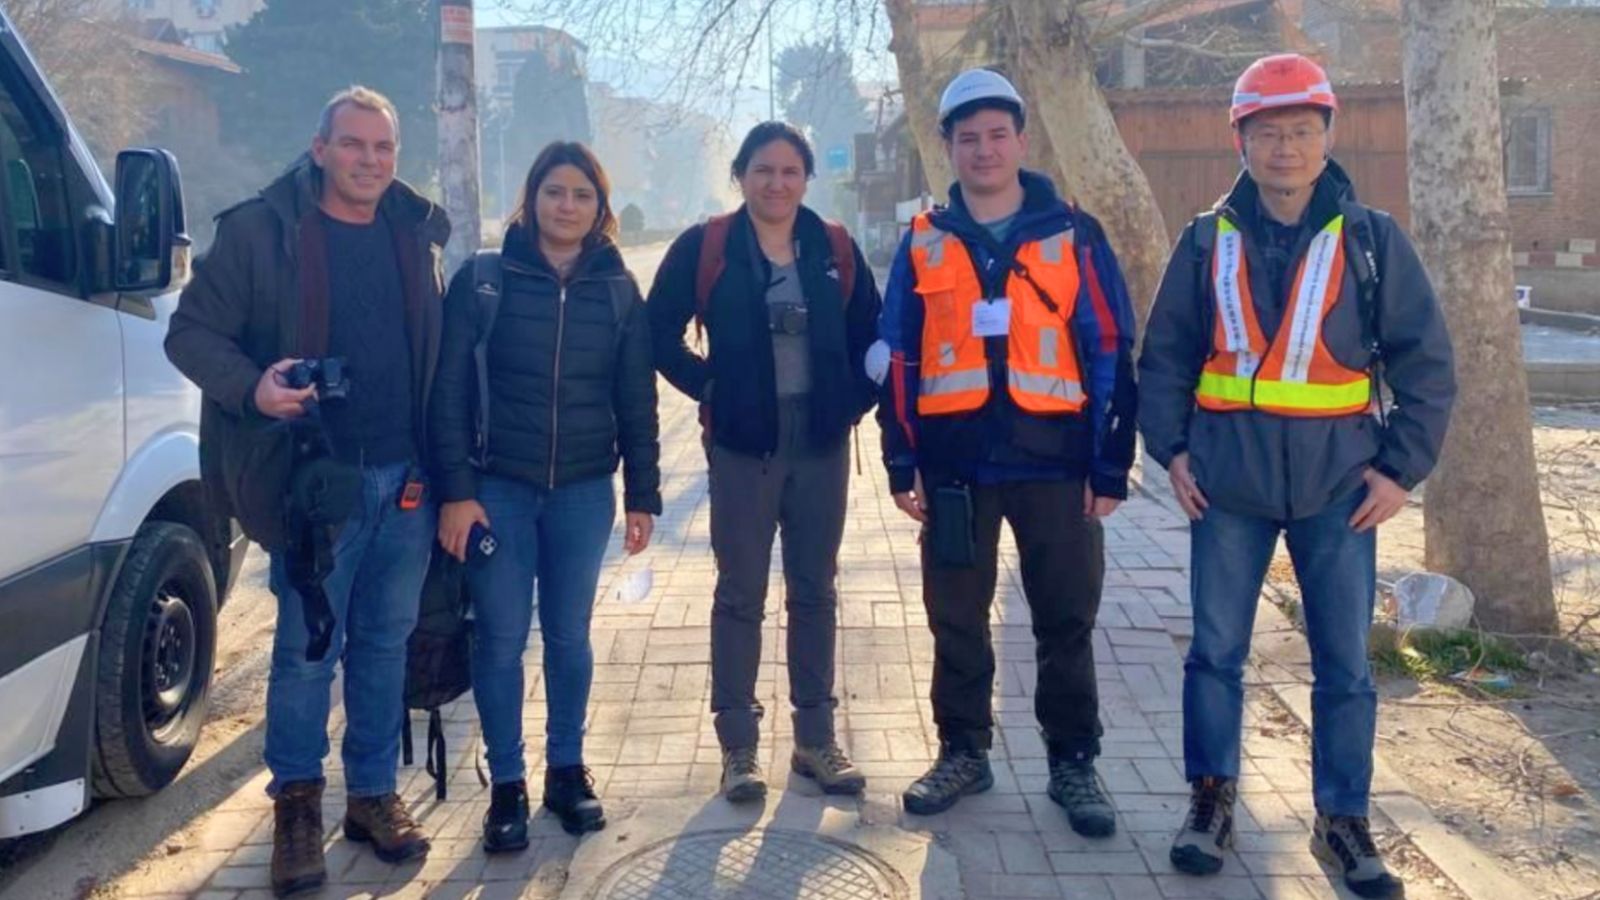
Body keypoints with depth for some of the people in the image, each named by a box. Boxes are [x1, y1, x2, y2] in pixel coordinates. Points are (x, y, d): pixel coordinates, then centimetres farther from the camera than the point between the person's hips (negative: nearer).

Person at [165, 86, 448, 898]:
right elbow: (190, 331, -2)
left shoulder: (417, 231, 8)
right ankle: (296, 800, 23)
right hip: (314, 478, -3)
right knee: (307, 648, 3)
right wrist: (250, 386, -22)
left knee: (385, 644, 12)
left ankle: (373, 795, 26)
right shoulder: (258, 230, -4)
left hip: (406, 477, 4)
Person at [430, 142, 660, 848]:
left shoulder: (619, 290, 4)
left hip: (584, 491, 2)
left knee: (570, 636, 11)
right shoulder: (484, 278, -3)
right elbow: (451, 388, -5)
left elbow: (636, 400, 6)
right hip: (498, 487, -2)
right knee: (500, 638, 3)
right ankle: (506, 783, 18)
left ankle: (567, 768, 27)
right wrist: (456, 490, -10)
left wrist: (642, 494, 3)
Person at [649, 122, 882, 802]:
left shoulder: (835, 249, 6)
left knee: (815, 591, 10)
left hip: (821, 440, 3)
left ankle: (816, 739, 22)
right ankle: (738, 745, 14)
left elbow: (869, 334, 11)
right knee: (740, 592, 3)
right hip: (743, 442, -3)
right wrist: (710, 388, -6)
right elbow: (661, 333, 0)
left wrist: (853, 399, 0)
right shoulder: (705, 248, -2)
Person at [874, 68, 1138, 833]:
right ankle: (963, 753, 26)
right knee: (956, 620, 10)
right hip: (955, 465, 2)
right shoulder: (923, 242, 7)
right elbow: (898, 359, 7)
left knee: (1066, 623, 6)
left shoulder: (1073, 234, 2)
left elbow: (1111, 353, 1)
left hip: (1054, 460, -1)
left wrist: (1111, 466, -3)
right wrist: (901, 463, 1)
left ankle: (1073, 763, 21)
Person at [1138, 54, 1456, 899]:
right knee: (1215, 649, 7)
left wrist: (1402, 466, -5)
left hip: (1339, 482, 0)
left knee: (1344, 661, 6)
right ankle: (1211, 798, 25)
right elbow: (1164, 355, 7)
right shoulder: (1208, 240, 2)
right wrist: (1172, 449, -2)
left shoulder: (1371, 239, -1)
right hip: (1227, 480, 1)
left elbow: (1426, 361, 1)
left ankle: (1342, 821, 22)